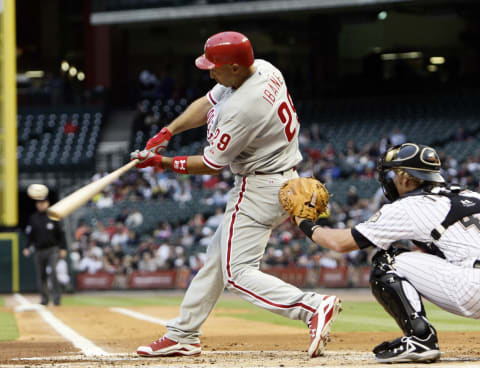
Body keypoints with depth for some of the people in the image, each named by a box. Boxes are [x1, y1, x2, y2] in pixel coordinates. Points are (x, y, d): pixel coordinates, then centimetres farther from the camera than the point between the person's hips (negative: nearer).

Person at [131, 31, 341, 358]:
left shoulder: (241, 109, -28)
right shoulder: (264, 69, -1)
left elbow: (211, 165, -15)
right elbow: (206, 105, 12)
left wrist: (162, 163, -3)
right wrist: (167, 132, 1)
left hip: (261, 190, -10)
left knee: (238, 273, -11)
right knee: (217, 256, 18)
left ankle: (314, 307, -27)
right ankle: (183, 336, 26)